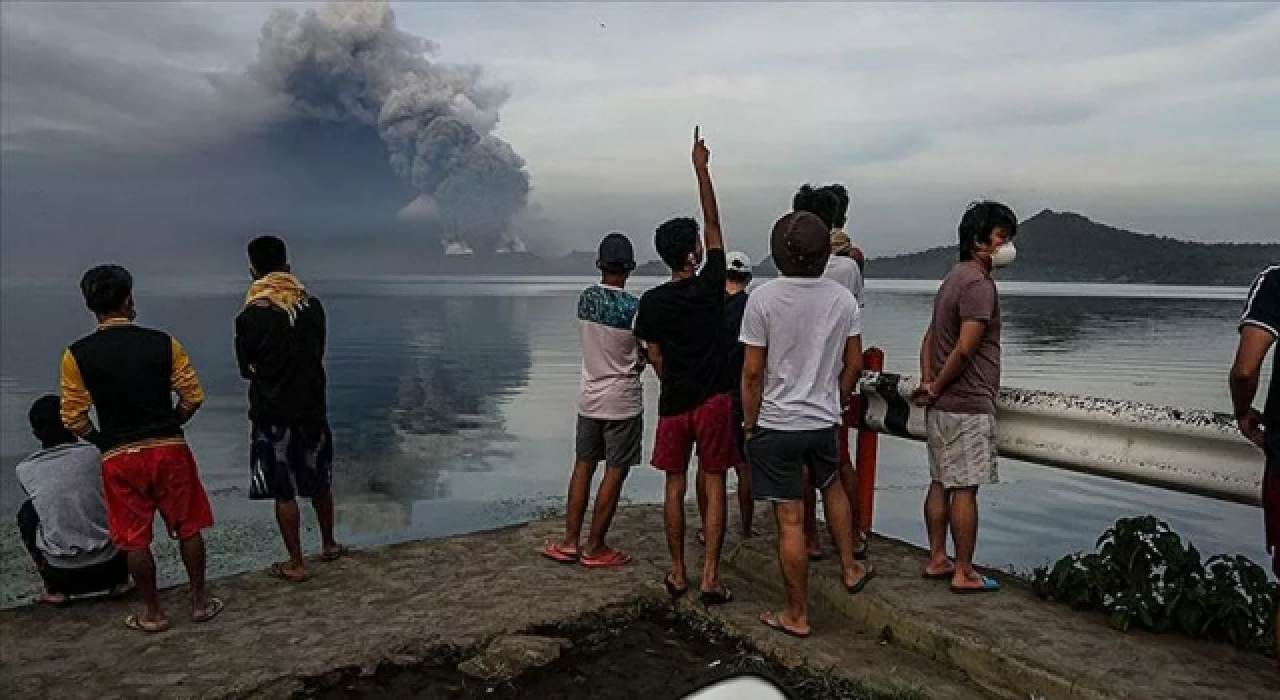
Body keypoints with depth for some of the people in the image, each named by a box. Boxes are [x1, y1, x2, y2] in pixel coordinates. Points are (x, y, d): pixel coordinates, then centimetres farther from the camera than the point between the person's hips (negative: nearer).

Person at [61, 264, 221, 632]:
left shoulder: (77, 355, -5)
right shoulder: (163, 343, -5)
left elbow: (73, 418, -4)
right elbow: (193, 397, -3)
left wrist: (102, 440, 14)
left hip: (119, 457, 0)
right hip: (169, 448, 0)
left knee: (135, 538, 12)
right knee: (188, 527, 13)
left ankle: (153, 614, 23)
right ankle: (201, 601, 23)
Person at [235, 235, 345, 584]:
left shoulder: (250, 316, -13)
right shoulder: (313, 305, -3)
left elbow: (246, 369, -1)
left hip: (273, 413, -4)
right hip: (312, 407, 4)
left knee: (284, 492, 5)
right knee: (319, 482, 19)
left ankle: (296, 564, 13)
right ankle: (329, 544, 35)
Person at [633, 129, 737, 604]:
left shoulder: (652, 301, -4)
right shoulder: (710, 286, -8)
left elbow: (655, 357, 1)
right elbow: (714, 223, 0)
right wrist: (701, 169, 4)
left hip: (673, 403, 2)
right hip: (714, 400, -2)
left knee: (675, 486, 11)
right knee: (714, 486, 4)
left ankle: (678, 574, 17)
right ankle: (710, 578, 3)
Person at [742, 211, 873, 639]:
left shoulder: (763, 299, -14)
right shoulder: (843, 299, -1)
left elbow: (752, 373, -12)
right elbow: (854, 363, 5)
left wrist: (750, 424, -1)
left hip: (776, 425, -4)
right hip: (824, 421, 4)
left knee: (791, 522, 3)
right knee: (832, 487, 32)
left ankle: (797, 616, 16)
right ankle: (850, 569, 41)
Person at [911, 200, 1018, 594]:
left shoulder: (955, 278, 16)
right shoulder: (979, 283, -16)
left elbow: (930, 337, 17)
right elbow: (965, 349, -23)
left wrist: (928, 382, 6)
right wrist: (936, 388, -10)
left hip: (942, 405, 10)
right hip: (968, 406, -10)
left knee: (941, 483, 13)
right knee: (965, 489, -2)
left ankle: (937, 560, 22)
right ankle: (964, 574, 6)